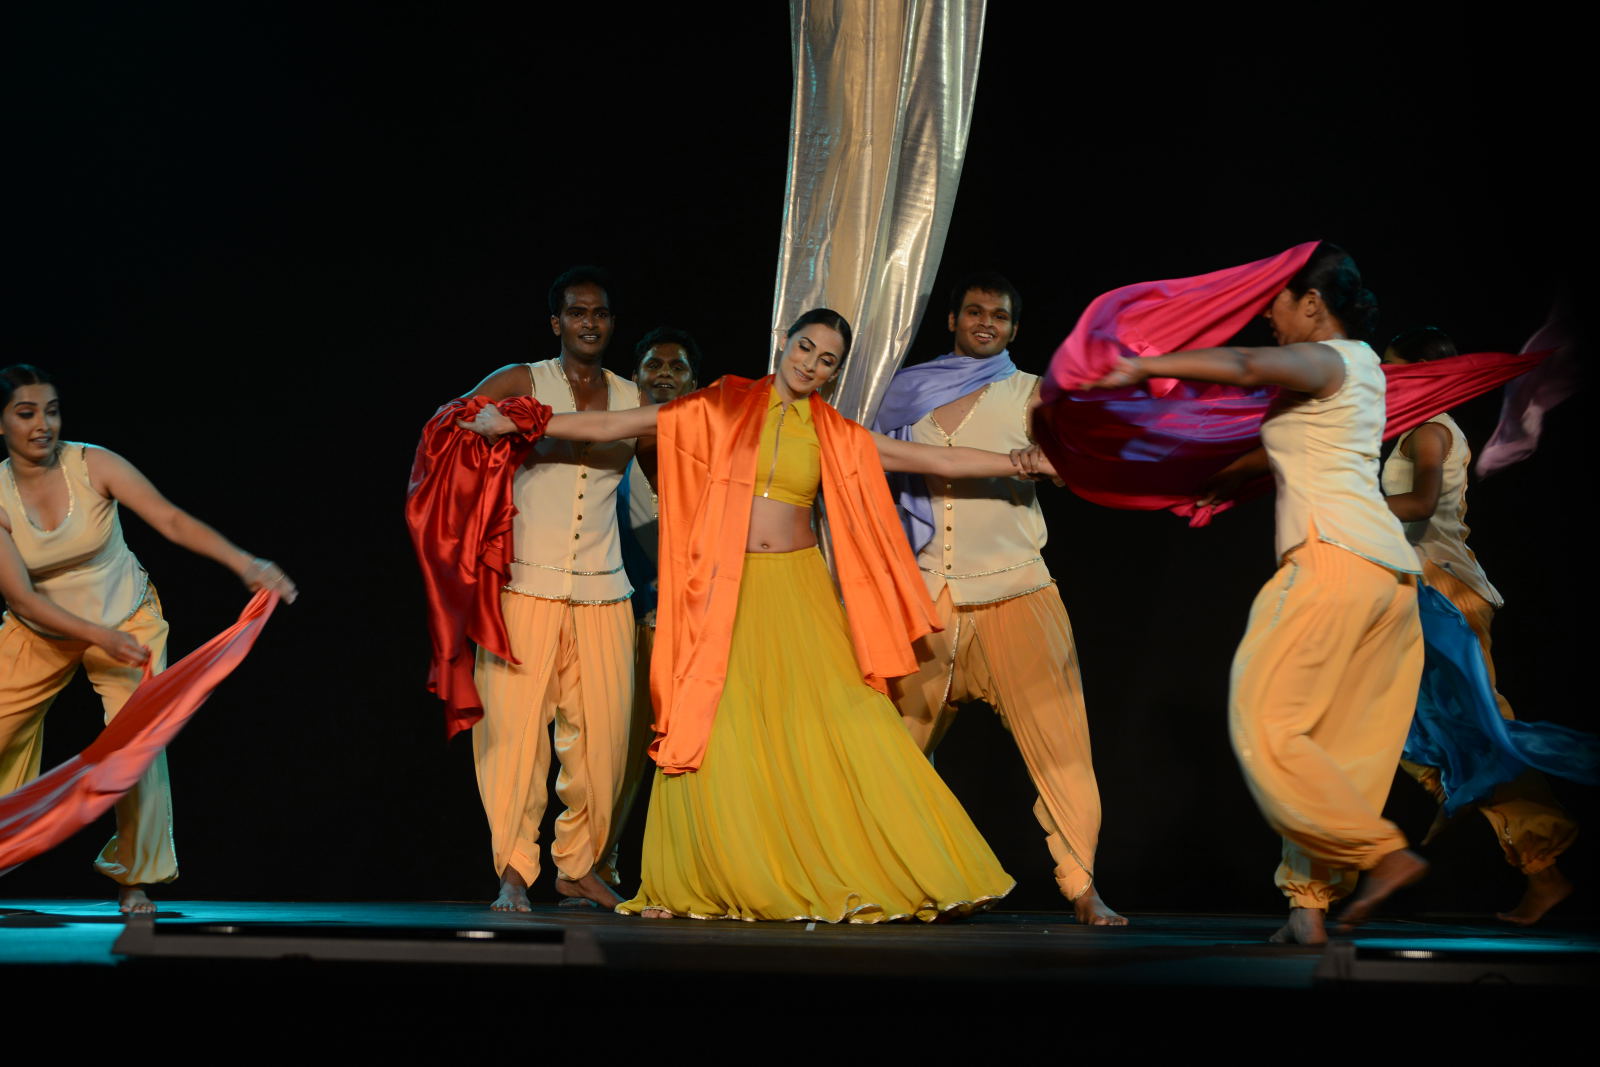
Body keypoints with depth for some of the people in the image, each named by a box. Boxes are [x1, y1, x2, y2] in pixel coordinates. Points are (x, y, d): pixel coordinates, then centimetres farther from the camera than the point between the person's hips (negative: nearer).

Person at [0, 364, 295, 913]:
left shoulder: (92, 464, -19)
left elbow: (173, 521, -25)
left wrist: (246, 563, -40)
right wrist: (103, 639, -33)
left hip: (125, 616, -1)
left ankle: (133, 877, 2)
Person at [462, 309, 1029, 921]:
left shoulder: (836, 438, 9)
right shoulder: (721, 409, 4)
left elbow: (938, 460, 10)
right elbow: (611, 427, 4)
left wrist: (1029, 463, 6)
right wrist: (515, 425, 1)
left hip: (797, 591, 1)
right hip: (724, 594, -1)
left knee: (843, 724, -8)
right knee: (712, 733, -4)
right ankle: (711, 881, 10)